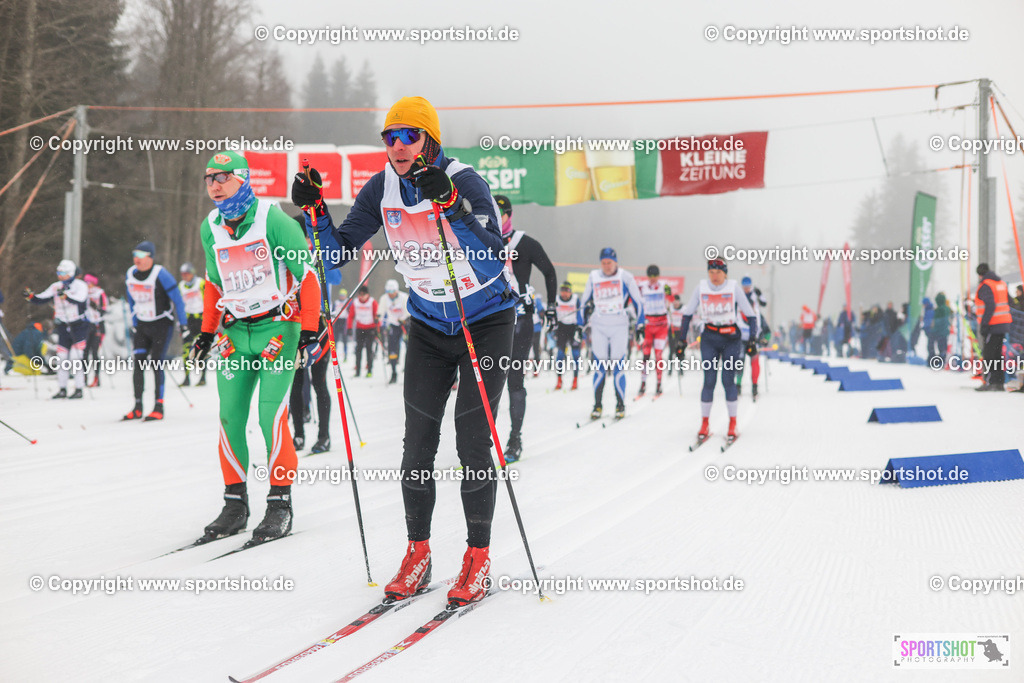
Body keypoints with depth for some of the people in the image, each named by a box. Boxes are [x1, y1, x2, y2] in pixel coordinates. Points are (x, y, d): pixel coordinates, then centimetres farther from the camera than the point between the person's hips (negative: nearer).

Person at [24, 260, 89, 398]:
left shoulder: (80, 286, -11)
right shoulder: (56, 287, 6)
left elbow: (80, 300, -30)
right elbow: (42, 298, 2)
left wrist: (66, 296, -45)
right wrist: (31, 296, -17)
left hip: (79, 326, -6)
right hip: (63, 327, 6)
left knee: (76, 358, -11)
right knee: (62, 358, 4)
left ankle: (79, 389, -6)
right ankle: (62, 389, 11)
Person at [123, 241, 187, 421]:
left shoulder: (160, 275, -17)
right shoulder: (130, 275, 2)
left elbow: (177, 299, -11)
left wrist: (183, 325, -11)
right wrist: (134, 325, 17)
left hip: (162, 325, -6)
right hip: (142, 326, 6)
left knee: (156, 364, -11)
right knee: (137, 364, -2)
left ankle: (159, 407, -6)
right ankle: (137, 408, 4)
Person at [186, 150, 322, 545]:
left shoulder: (273, 220, -12)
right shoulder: (209, 229, 8)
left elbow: (307, 274, -9)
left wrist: (309, 331, -13)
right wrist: (206, 333, 16)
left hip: (278, 326, -5)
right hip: (235, 331, 5)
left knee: (271, 415, -14)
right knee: (230, 417, -2)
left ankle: (280, 504, -5)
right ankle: (235, 504, 7)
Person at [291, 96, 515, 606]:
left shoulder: (464, 182, -21)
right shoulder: (381, 190, -6)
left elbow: (492, 261, -31)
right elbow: (339, 254, -1)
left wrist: (448, 206, -40)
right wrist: (314, 211, -17)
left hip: (485, 323, -4)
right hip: (428, 327, 4)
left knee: (472, 442, -7)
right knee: (418, 442, 0)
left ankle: (478, 558, 5)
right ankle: (417, 554, 13)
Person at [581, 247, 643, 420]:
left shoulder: (625, 277, -4)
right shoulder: (594, 277, 3)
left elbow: (638, 301, 4)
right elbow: (584, 302, 15)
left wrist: (640, 323, 2)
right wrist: (582, 324, 13)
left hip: (619, 326, -2)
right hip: (599, 326, 2)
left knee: (618, 366, -4)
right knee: (599, 366, -1)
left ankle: (620, 405, 4)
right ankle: (597, 405, 4)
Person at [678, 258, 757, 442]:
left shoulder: (734, 287, -6)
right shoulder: (701, 287, -1)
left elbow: (750, 315, -3)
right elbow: (687, 313, 8)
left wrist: (752, 340, -10)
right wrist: (682, 340, 5)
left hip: (731, 339, -1)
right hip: (709, 339, 1)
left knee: (728, 380, -6)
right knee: (709, 381, -6)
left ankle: (732, 425, 6)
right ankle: (704, 425, 4)